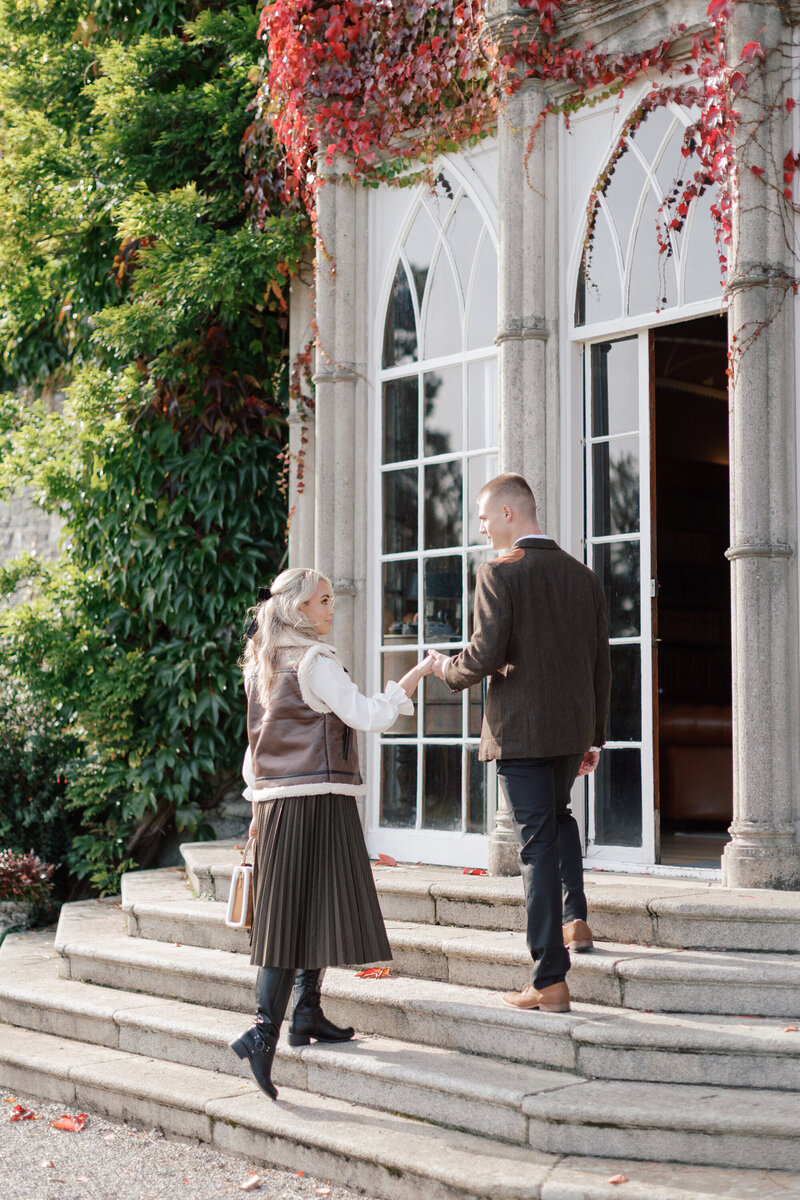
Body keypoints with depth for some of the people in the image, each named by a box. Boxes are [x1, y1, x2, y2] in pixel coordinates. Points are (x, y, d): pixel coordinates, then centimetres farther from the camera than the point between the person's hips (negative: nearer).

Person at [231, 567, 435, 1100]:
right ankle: (264, 1030, -14)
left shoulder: (262, 665, 14)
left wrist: (260, 805, 21)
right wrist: (420, 672, -13)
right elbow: (366, 715, -17)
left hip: (276, 800, 8)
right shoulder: (316, 662, -11)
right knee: (313, 910, -7)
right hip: (319, 797, -8)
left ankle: (307, 1013, 19)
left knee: (291, 912, 13)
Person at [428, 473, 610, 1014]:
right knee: (559, 814, 31)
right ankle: (575, 919, 26)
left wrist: (450, 669, 4)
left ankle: (551, 980, -1)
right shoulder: (583, 575, 9)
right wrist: (595, 735, 18)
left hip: (521, 728, -6)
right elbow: (601, 664, 11)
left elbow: (486, 655, -18)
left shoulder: (499, 572, -10)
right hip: (574, 725, 6)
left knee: (538, 839, -2)